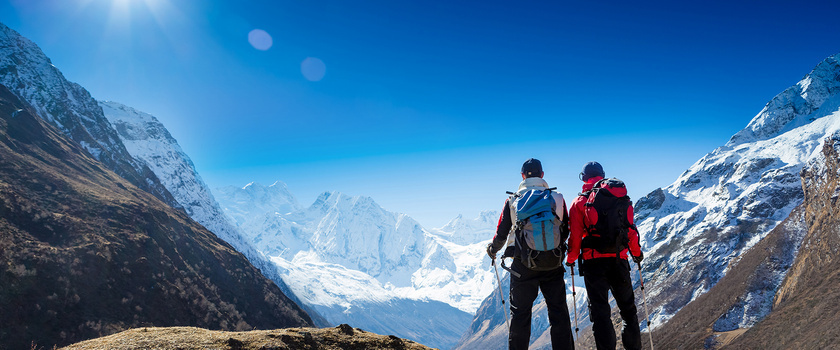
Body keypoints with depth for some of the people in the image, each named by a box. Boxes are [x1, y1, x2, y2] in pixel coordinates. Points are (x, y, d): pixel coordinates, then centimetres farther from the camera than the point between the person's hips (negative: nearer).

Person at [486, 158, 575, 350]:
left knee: (520, 313, 7)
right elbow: (565, 231, 11)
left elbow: (501, 234, 5)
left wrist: (492, 249, 25)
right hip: (553, 263, 1)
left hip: (523, 265, -1)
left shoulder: (513, 200, 1)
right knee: (559, 313, 9)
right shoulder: (557, 198, 4)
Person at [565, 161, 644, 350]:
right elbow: (631, 229, 10)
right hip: (619, 259, 3)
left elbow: (575, 235, -3)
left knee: (600, 311, 0)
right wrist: (637, 252, 26)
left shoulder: (580, 202, 0)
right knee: (627, 308, 17)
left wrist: (571, 259, 12)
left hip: (594, 262, -3)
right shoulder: (622, 198, 9)